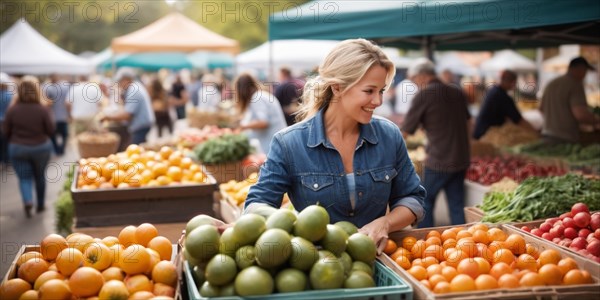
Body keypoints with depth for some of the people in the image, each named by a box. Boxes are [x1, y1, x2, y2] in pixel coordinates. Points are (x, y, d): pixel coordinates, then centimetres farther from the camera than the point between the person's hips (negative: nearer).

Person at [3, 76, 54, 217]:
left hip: (17, 149, 0)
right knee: (40, 176, 18)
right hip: (41, 148, 0)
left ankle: (27, 201, -16)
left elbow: (6, 132, -4)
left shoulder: (12, 110, -13)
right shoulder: (42, 109, -17)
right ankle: (40, 204, 30)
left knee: (24, 178, 9)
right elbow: (51, 131, -10)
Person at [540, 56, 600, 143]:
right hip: (565, 139, -8)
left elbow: (542, 109, 24)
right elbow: (581, 114, -22)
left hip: (547, 136, 8)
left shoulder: (551, 84, 13)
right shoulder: (575, 85, -11)